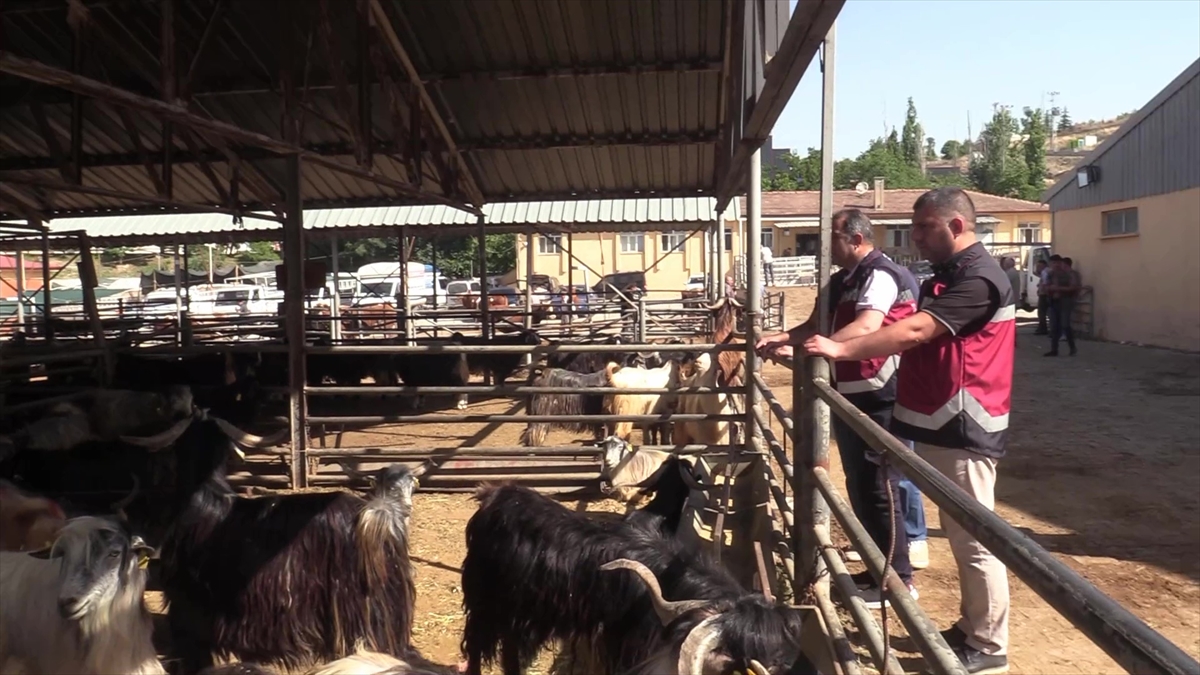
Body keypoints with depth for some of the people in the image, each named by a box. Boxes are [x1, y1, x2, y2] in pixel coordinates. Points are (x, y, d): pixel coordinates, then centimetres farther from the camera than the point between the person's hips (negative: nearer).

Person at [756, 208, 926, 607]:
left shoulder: (881, 276, -16)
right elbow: (817, 325, 16)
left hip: (877, 397, -10)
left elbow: (866, 327, -32)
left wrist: (803, 349, -43)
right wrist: (782, 338, -4)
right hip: (849, 394, 10)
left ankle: (899, 579, 10)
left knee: (878, 487, -3)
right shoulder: (841, 280, 15)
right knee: (858, 483, 16)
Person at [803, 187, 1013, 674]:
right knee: (960, 536, 18)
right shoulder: (946, 276, 17)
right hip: (942, 426, 10)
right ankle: (970, 628, 30)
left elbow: (914, 331, -27)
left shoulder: (978, 279, -17)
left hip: (964, 430, -10)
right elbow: (916, 337, 15)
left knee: (975, 540, 0)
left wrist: (841, 350, -30)